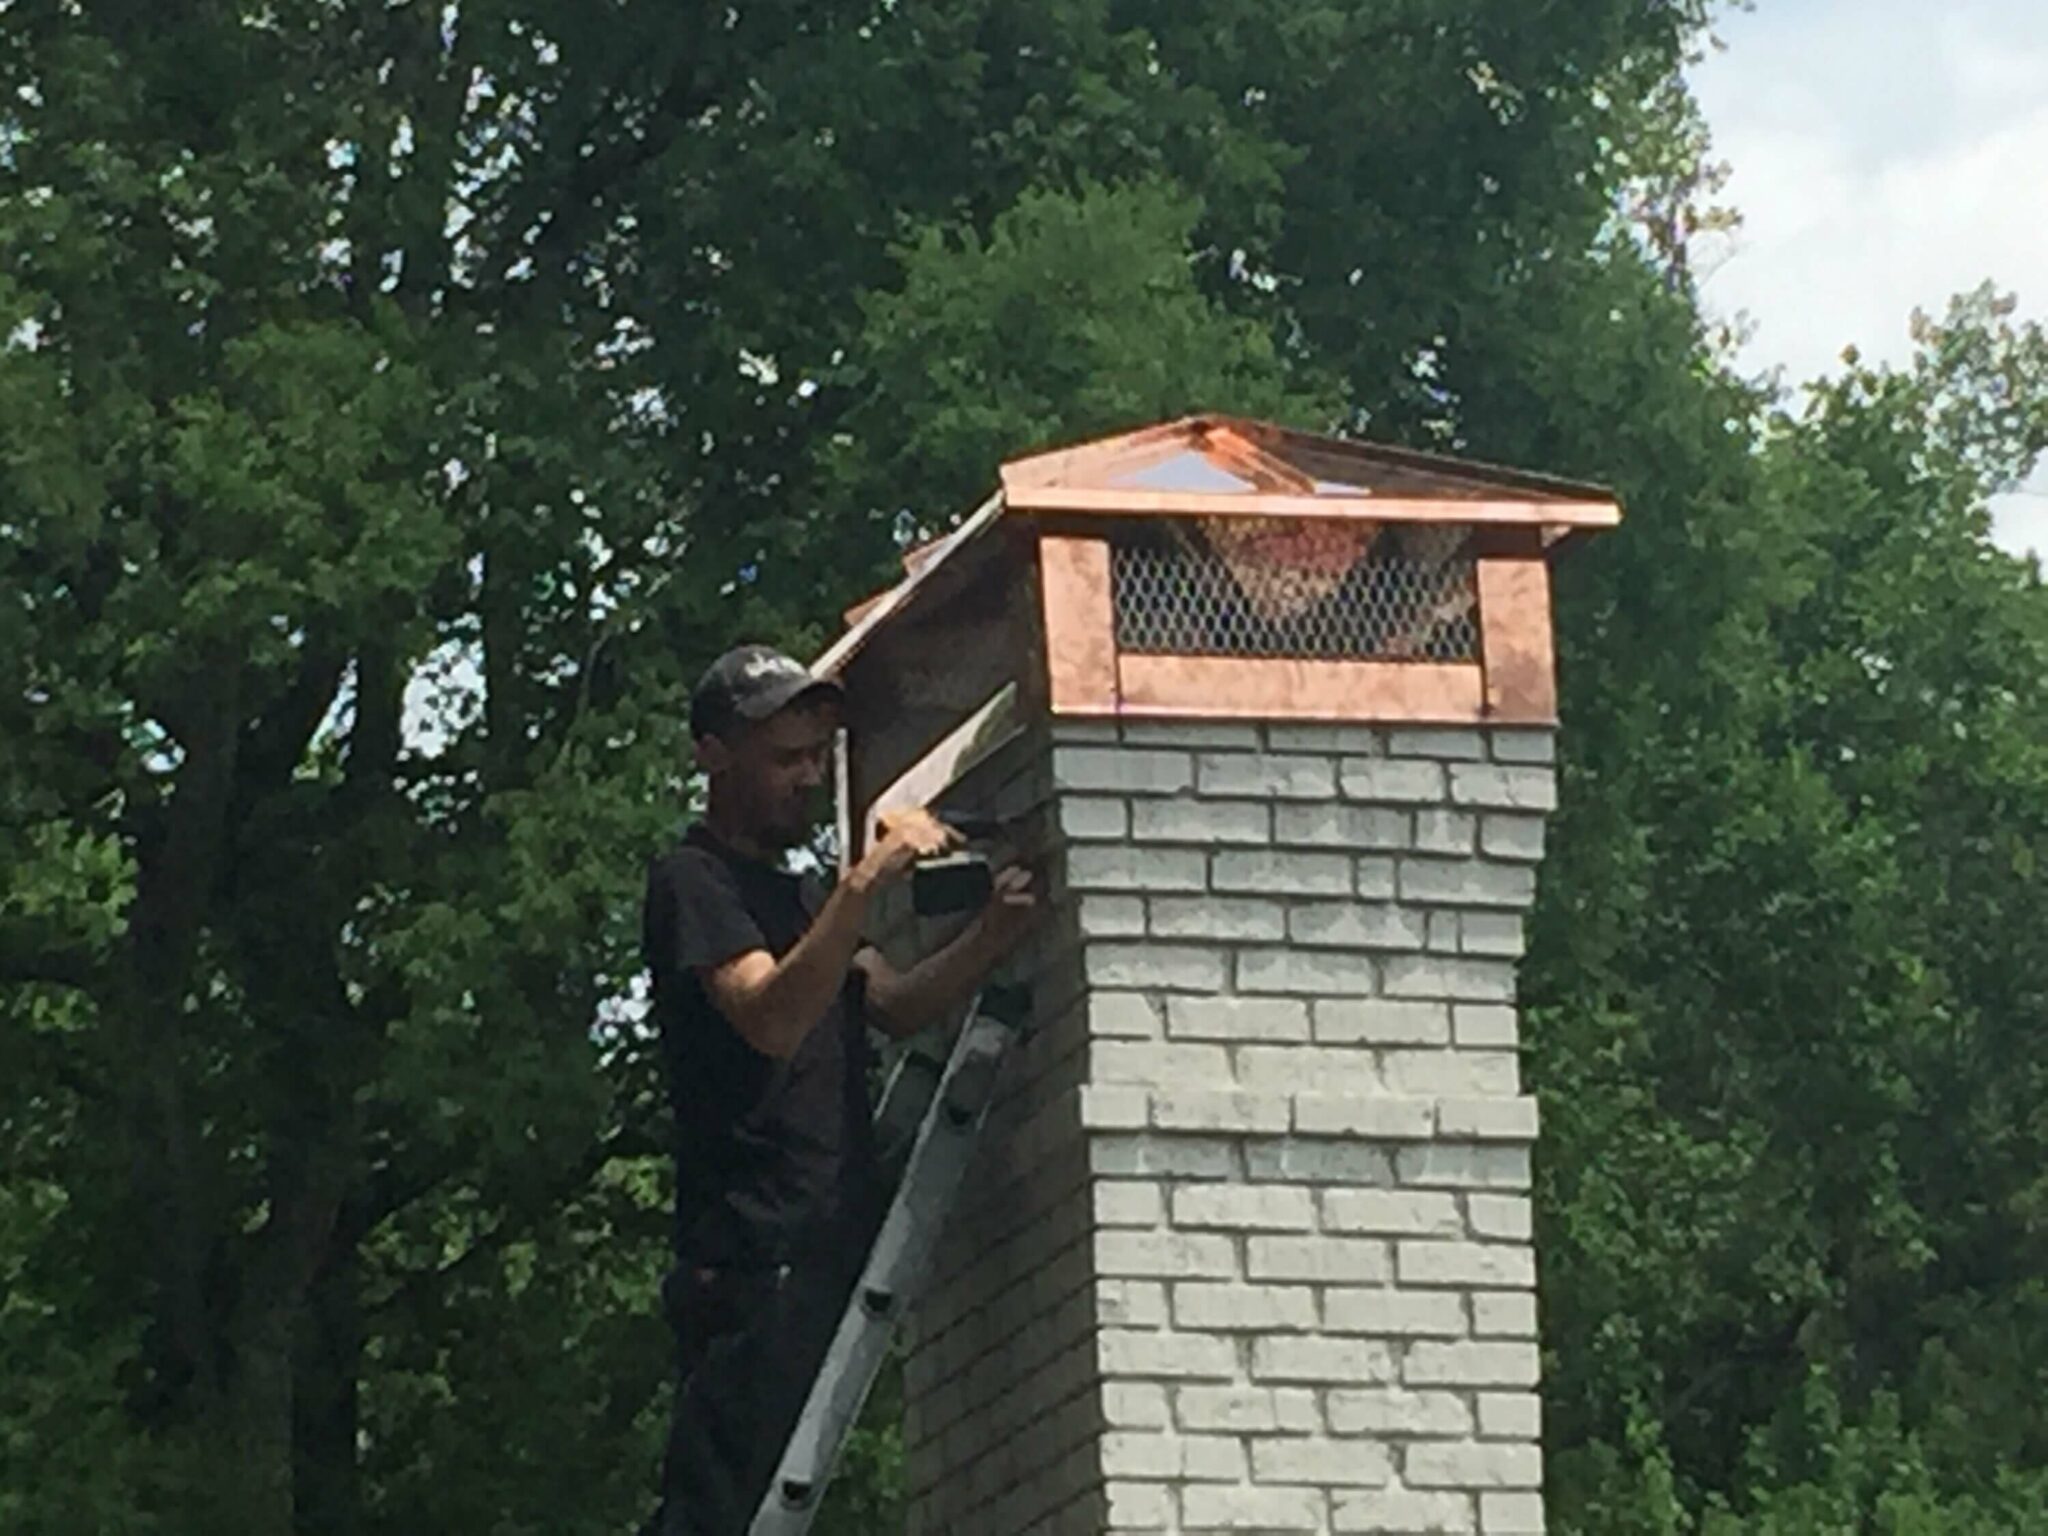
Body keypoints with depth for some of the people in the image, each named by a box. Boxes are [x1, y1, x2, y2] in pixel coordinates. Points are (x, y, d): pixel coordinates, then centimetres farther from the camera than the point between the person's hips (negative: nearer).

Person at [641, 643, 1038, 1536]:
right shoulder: (692, 883, -2)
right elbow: (772, 1019, -19)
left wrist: (990, 938, -9)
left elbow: (895, 1006, 9)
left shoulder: (801, 897, 26)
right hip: (753, 1255, -9)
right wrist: (867, 885, -27)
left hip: (826, 1252, 9)